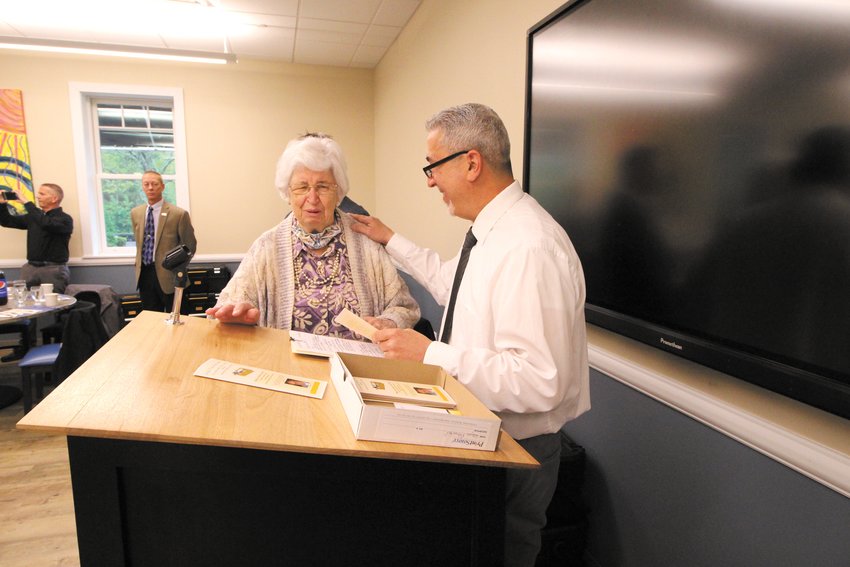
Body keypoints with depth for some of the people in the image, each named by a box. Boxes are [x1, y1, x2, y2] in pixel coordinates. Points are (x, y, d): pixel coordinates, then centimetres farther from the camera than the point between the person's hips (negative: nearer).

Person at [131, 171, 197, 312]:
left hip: (167, 275, -5)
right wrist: (139, 263, 16)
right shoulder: (135, 212, 8)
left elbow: (190, 245, -2)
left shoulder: (178, 214, -9)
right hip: (144, 274, 5)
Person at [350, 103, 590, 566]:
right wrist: (391, 241, 23)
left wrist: (429, 354, -28)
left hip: (516, 453, -9)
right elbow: (450, 283, 22)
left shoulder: (528, 248, -29)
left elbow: (541, 381, -31)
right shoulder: (493, 230, 3)